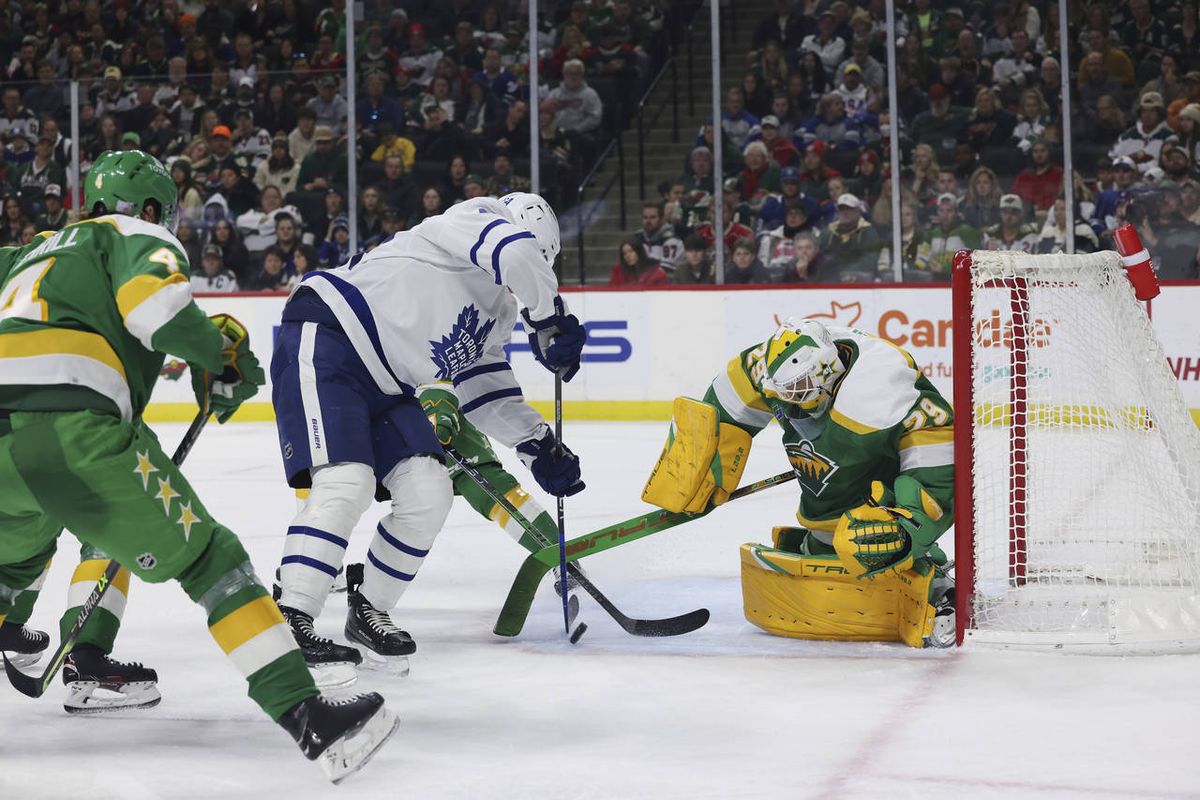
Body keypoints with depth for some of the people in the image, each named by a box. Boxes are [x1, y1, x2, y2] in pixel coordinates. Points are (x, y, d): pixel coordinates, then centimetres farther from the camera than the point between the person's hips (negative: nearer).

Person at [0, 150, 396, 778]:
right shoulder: (136, 236, 14)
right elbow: (153, 298, -8)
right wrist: (221, 355, 7)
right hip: (71, 432, -7)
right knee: (206, 556, -1)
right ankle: (307, 717, -10)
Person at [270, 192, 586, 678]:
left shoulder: (500, 311, 20)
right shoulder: (471, 220, -7)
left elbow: (485, 393, 19)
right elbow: (517, 251, -29)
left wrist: (539, 446, 9)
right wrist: (550, 319, -16)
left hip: (384, 383, 10)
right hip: (325, 339, -10)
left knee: (428, 495, 0)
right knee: (345, 483, -24)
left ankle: (368, 613, 17)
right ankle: (289, 626, -27)